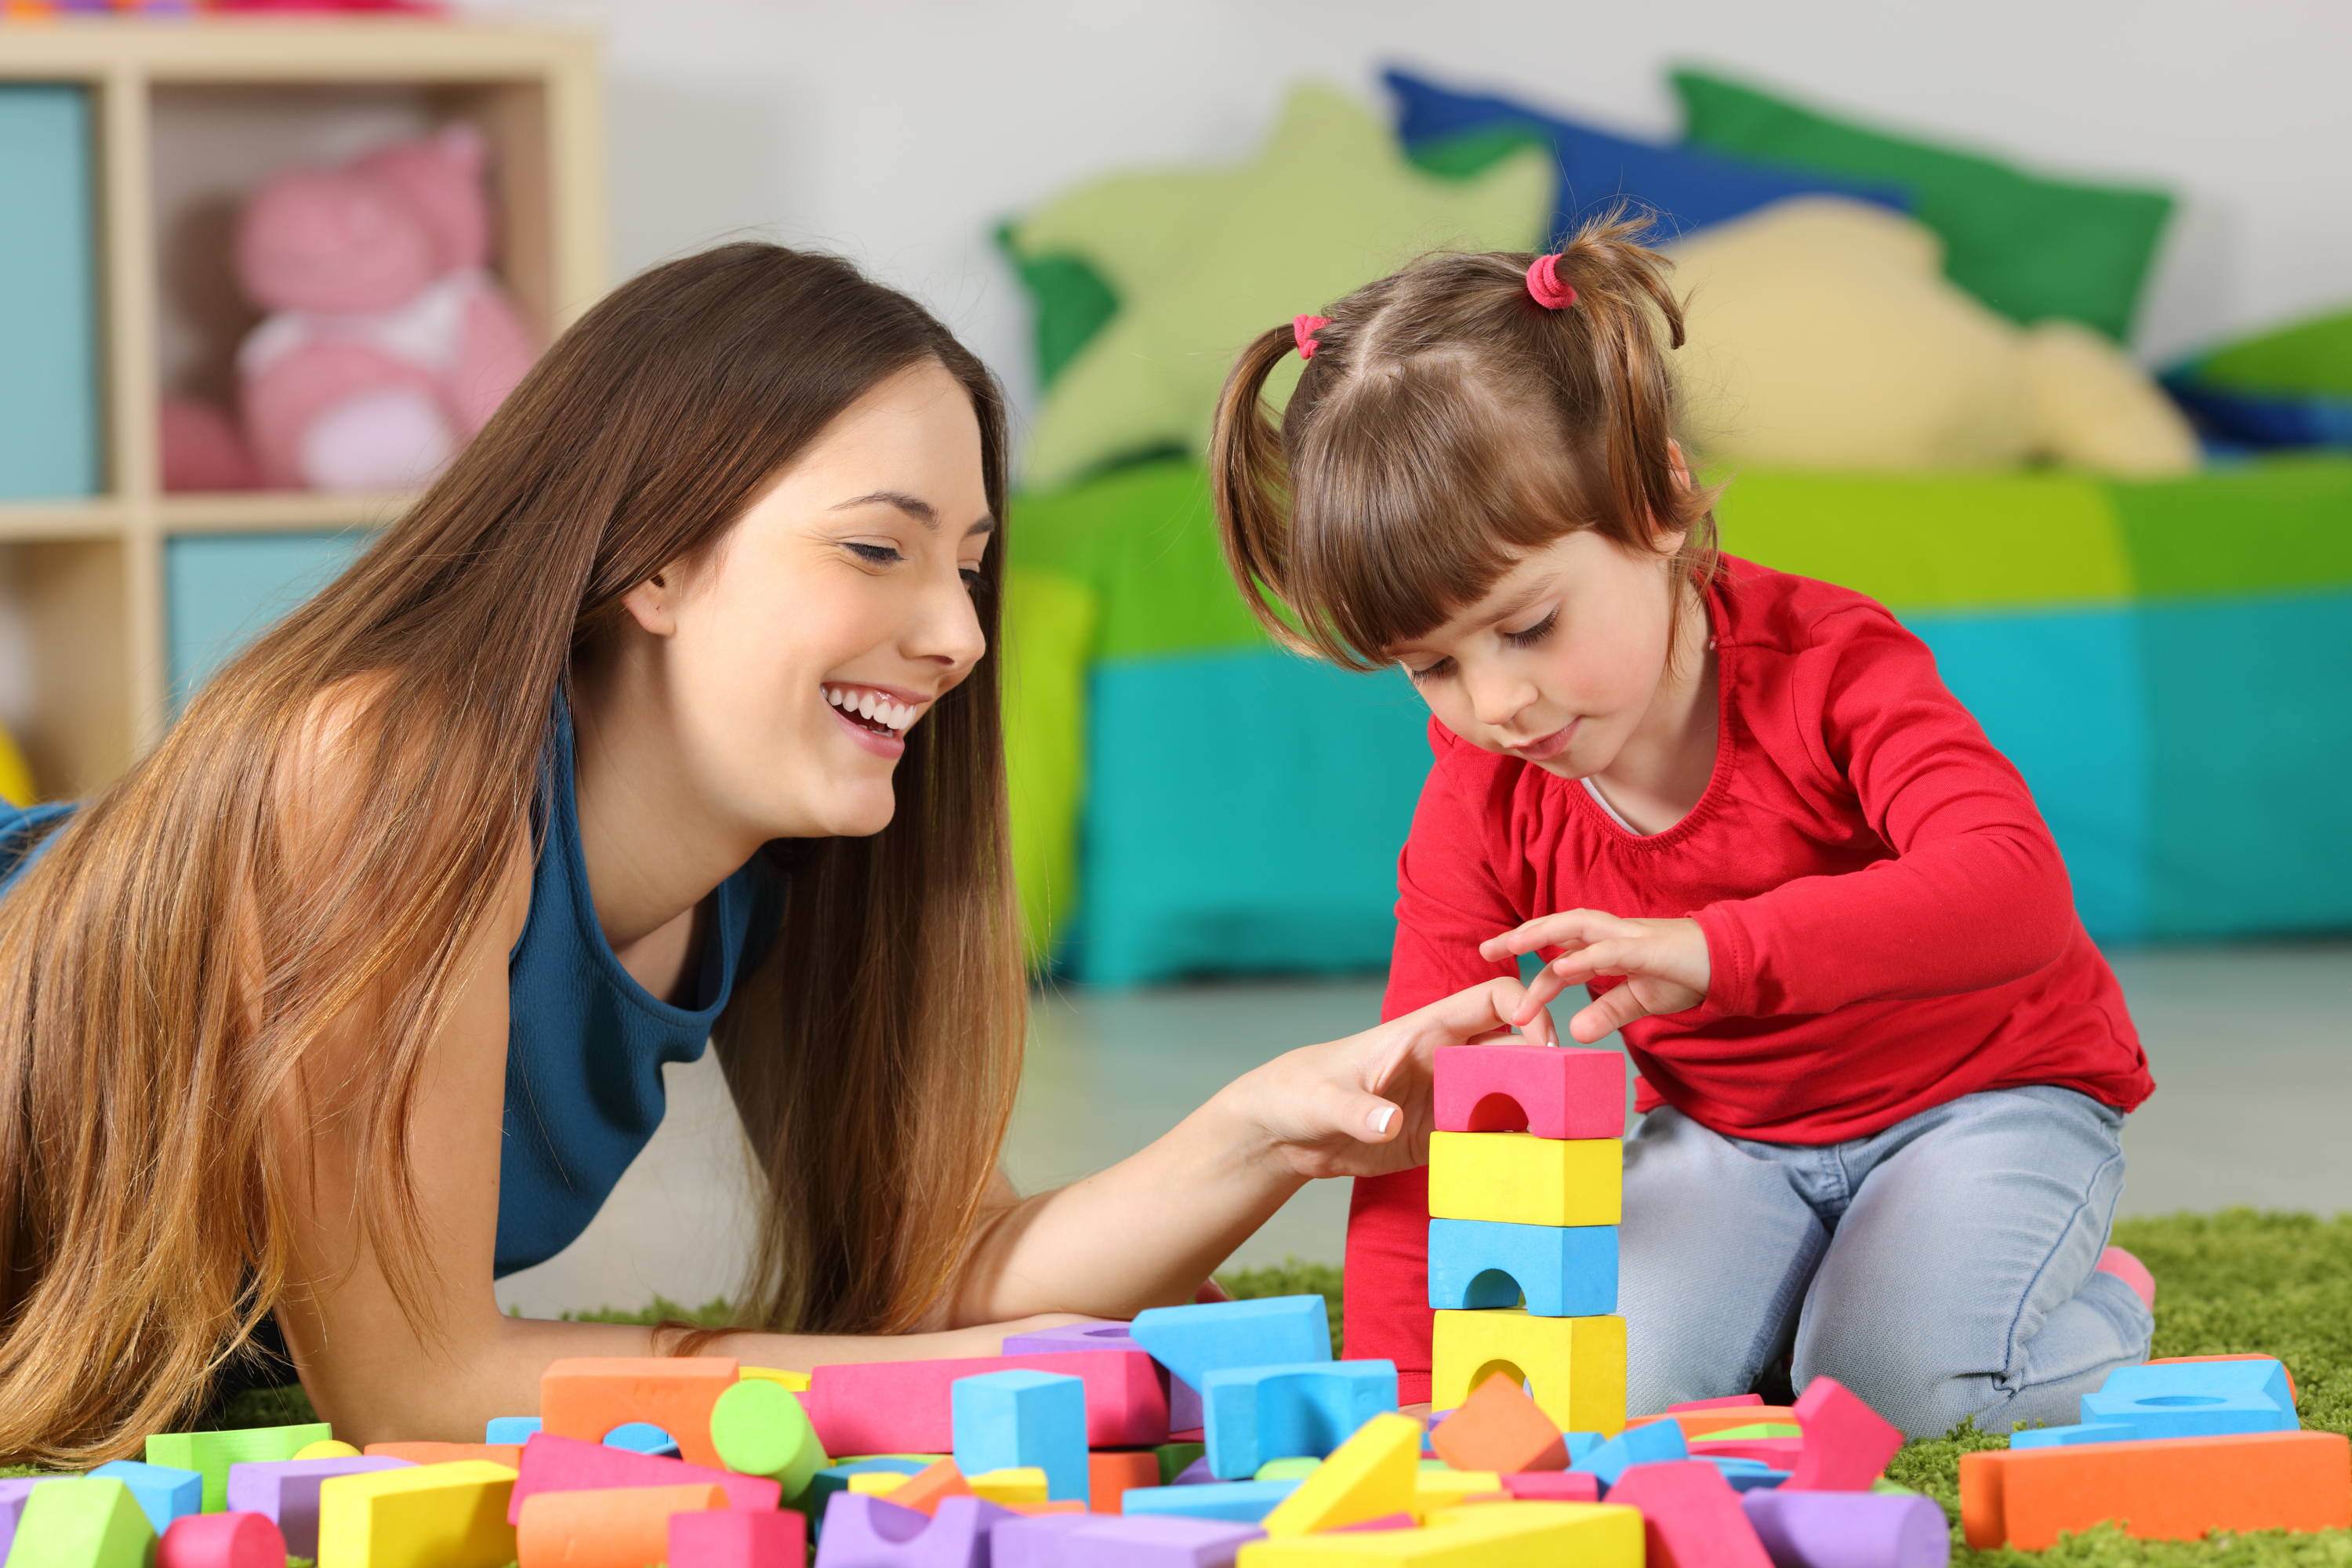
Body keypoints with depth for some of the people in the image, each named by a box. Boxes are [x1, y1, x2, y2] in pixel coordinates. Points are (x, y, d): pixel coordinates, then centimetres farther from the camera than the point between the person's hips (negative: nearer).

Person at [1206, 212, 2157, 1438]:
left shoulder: (1827, 663, -26)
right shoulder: (1480, 800, -13)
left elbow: (2016, 892, -43)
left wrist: (1717, 951, -56)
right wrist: (1394, 1381, -26)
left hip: (1985, 1094, -4)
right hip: (1726, 1131, 4)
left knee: (1900, 1378, -27)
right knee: (1605, 1380, -22)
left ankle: (2097, 1312, 5)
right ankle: (1788, 1286, 9)